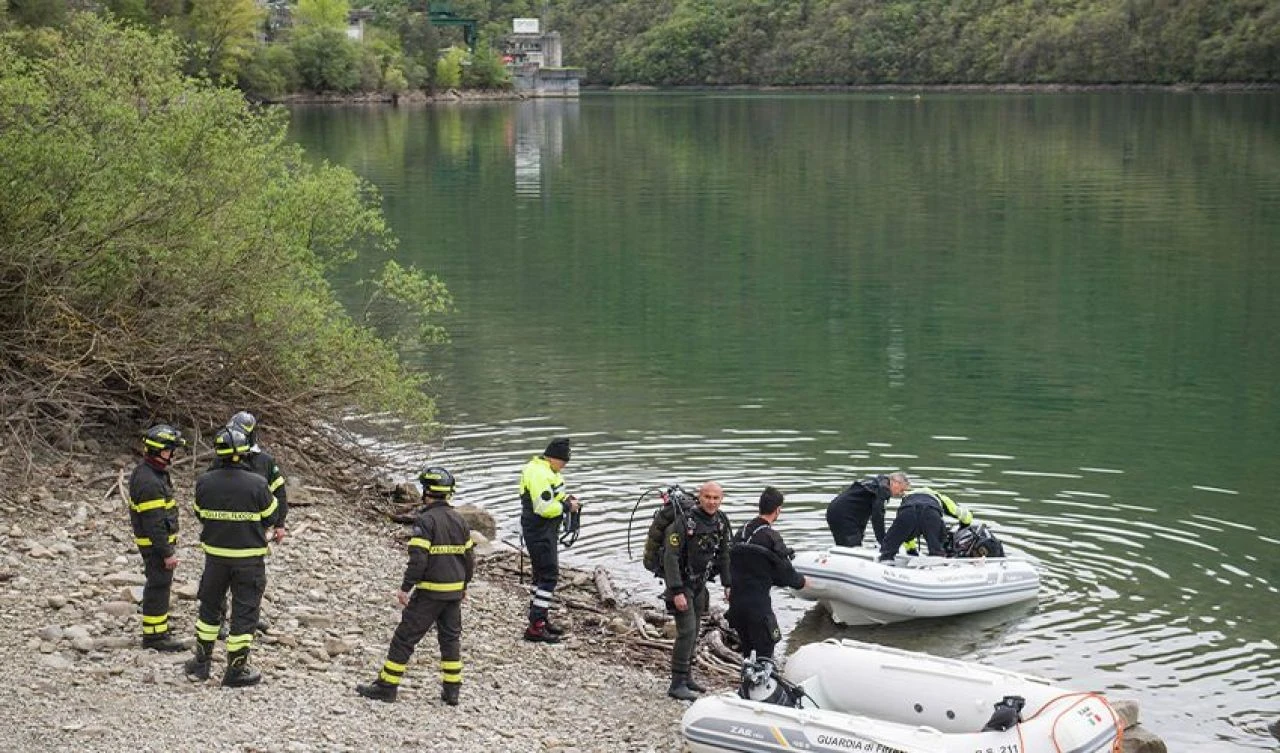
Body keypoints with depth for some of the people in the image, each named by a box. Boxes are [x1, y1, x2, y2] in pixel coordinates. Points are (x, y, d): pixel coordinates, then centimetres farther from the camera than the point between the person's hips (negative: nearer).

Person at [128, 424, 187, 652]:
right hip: (155, 543, -11)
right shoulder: (149, 481, -24)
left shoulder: (154, 471, 9)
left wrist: (170, 545, 23)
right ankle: (154, 636, 3)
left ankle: (157, 632, 28)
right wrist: (167, 552, -22)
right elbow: (154, 522, -25)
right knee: (158, 587, -3)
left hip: (160, 540, 11)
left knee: (160, 586, 18)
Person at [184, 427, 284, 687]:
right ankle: (236, 670, 13)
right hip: (249, 557, -3)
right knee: (244, 612, 7)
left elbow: (200, 515, 5)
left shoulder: (204, 482, -9)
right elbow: (271, 517, -6)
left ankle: (201, 663, 28)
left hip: (215, 555, 3)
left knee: (209, 607, 20)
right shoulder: (257, 484, -18)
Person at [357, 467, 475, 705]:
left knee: (405, 638, 1)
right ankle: (452, 690, 17)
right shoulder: (459, 521, 7)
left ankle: (386, 686, 4)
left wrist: (405, 588, -14)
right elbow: (469, 557, 13)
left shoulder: (425, 520, -14)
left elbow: (418, 559, -20)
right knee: (451, 638, 16)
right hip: (454, 591, 7)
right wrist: (464, 585, 25)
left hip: (429, 592, -7)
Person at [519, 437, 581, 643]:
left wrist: (567, 498, 7)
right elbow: (544, 508, -27)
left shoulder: (544, 470, 12)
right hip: (540, 532, -11)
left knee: (543, 575, 19)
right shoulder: (540, 474, -22)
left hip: (546, 531, 11)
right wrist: (567, 507, -15)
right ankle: (535, 628, -11)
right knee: (548, 575, -10)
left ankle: (540, 619, 29)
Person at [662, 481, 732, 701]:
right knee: (687, 631, -13)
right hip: (681, 583, -7)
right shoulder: (684, 522, -21)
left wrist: (727, 585, 12)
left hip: (700, 583, 7)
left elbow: (723, 555, 14)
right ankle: (677, 684, -9)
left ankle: (686, 677, 24)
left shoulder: (721, 523, 2)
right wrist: (677, 592, -26)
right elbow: (671, 557, -23)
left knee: (693, 632, 13)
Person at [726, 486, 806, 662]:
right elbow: (785, 572, -10)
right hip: (758, 603, -7)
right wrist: (801, 581, 12)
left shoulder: (741, 533, 8)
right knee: (765, 649, 0)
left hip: (736, 600, 7)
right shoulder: (771, 537, -14)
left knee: (746, 647, 18)